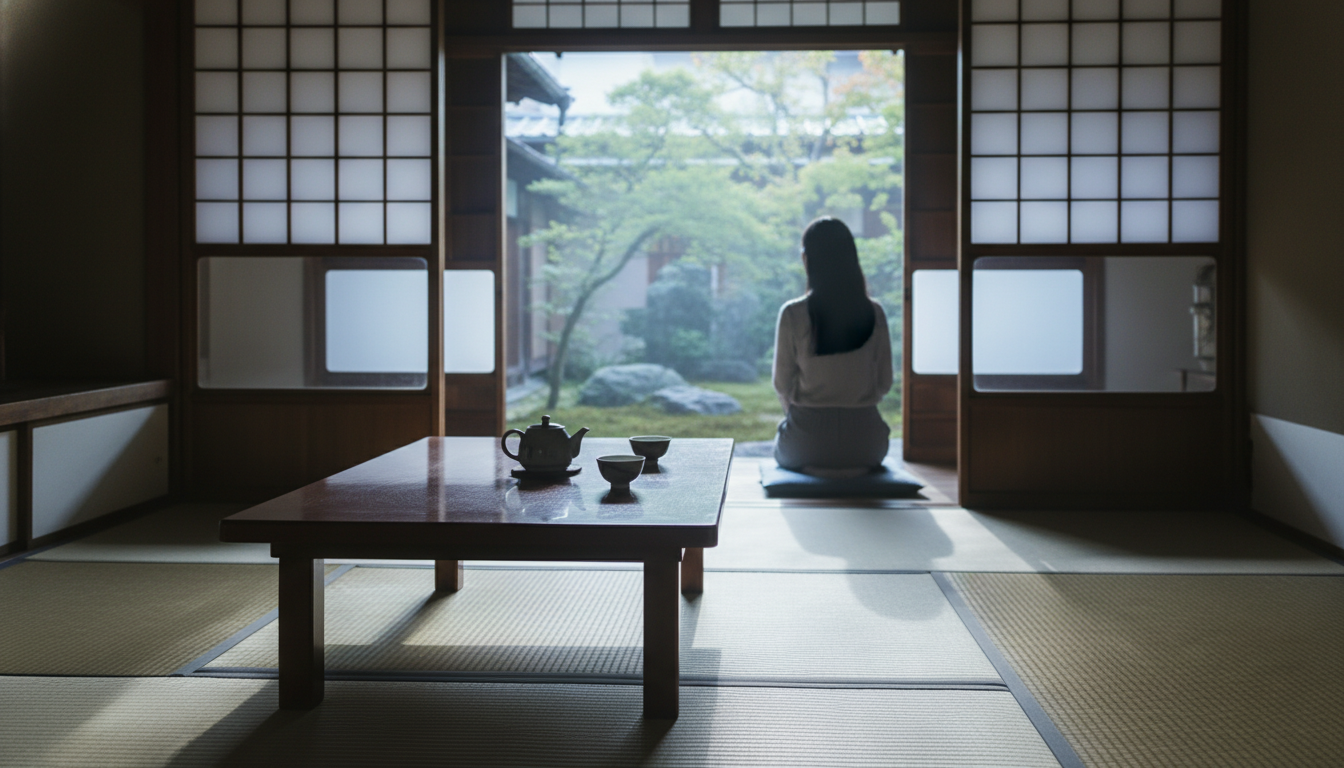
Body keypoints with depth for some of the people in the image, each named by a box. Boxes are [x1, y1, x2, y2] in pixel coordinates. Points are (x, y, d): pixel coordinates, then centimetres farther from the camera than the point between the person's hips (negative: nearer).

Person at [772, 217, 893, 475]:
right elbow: (884, 382, 3)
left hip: (807, 444, -2)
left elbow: (782, 384, -3)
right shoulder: (874, 313, -3)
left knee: (781, 444, 31)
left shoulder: (793, 314, -11)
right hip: (865, 446, 2)